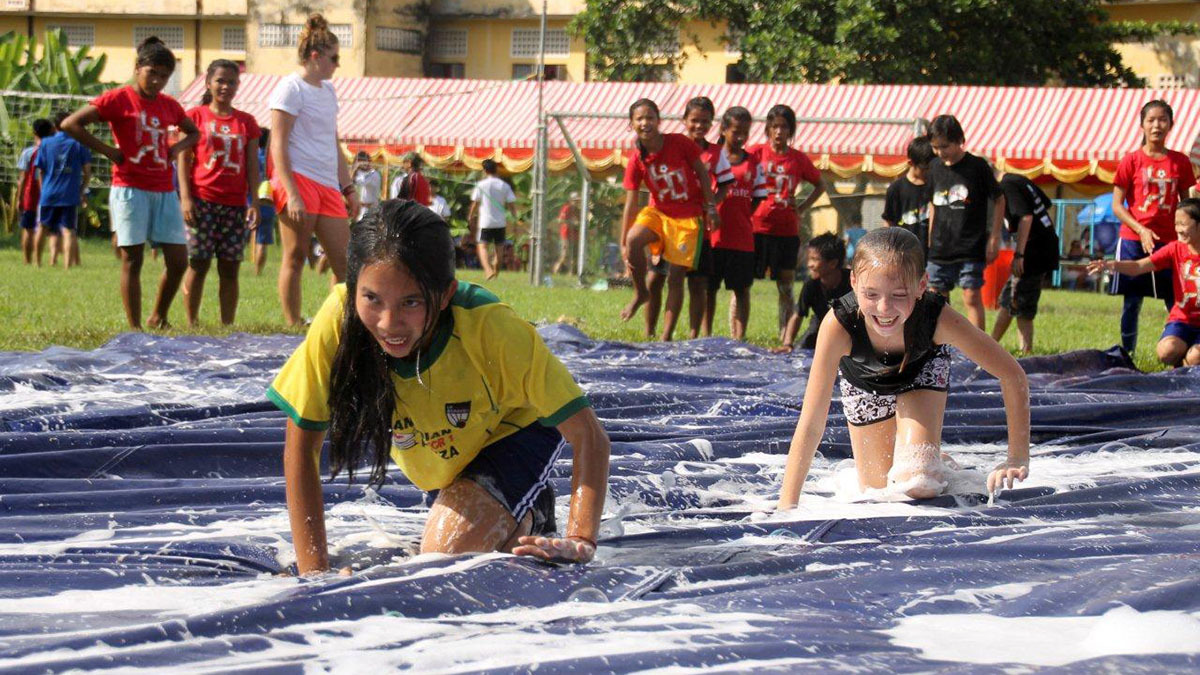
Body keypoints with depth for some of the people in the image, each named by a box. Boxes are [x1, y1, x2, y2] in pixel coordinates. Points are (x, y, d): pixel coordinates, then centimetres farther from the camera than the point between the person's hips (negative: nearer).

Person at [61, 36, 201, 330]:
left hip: (165, 190, 6)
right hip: (130, 188, -6)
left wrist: (177, 147, 11)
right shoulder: (118, 99, -4)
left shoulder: (169, 105, 13)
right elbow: (70, 124, -8)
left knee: (178, 261, 2)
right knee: (132, 259, -4)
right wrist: (107, 151, -9)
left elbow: (194, 132, 32)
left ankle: (158, 318, 21)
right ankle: (135, 329, 0)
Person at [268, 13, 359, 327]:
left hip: (327, 186, 8)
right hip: (298, 179, -8)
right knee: (295, 258, -4)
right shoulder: (291, 87, -4)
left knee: (345, 262, 1)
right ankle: (294, 326, 1)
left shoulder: (328, 90, 20)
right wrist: (292, 194, -19)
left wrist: (348, 187, 21)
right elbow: (278, 145, -11)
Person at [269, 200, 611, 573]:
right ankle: (525, 515, 41)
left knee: (448, 555, -20)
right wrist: (313, 570, -31)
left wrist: (580, 542, -48)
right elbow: (301, 444, -25)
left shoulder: (490, 329, -40)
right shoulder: (339, 320, -35)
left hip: (512, 429, -3)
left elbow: (588, 436, -35)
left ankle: (531, 515, 9)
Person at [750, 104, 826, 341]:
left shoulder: (799, 159, 6)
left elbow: (820, 185, 20)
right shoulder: (756, 152, 1)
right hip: (756, 227, -2)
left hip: (787, 230, 2)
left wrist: (802, 208, 8)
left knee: (786, 287, 4)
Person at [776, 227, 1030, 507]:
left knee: (919, 486, -19)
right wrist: (786, 508, -43)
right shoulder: (839, 325, -43)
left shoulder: (938, 319, -41)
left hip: (920, 373, -1)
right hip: (865, 385, 1)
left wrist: (1018, 460, -32)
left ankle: (937, 462, 18)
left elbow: (1013, 376, -29)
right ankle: (934, 461, 40)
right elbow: (811, 425, -39)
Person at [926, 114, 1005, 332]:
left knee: (972, 297, -9)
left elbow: (999, 201, -1)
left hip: (971, 248, -5)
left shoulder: (977, 166, -7)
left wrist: (994, 239, -4)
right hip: (940, 247, 5)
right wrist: (930, 239, 15)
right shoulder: (935, 168, 7)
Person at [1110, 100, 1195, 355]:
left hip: (1169, 240, 1)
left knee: (1176, 301, -1)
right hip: (1133, 240, -1)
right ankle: (1127, 356, 9)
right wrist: (1141, 230, -13)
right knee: (1132, 302, 2)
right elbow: (1117, 205, -1)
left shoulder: (1180, 162, 6)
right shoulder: (1132, 161, 0)